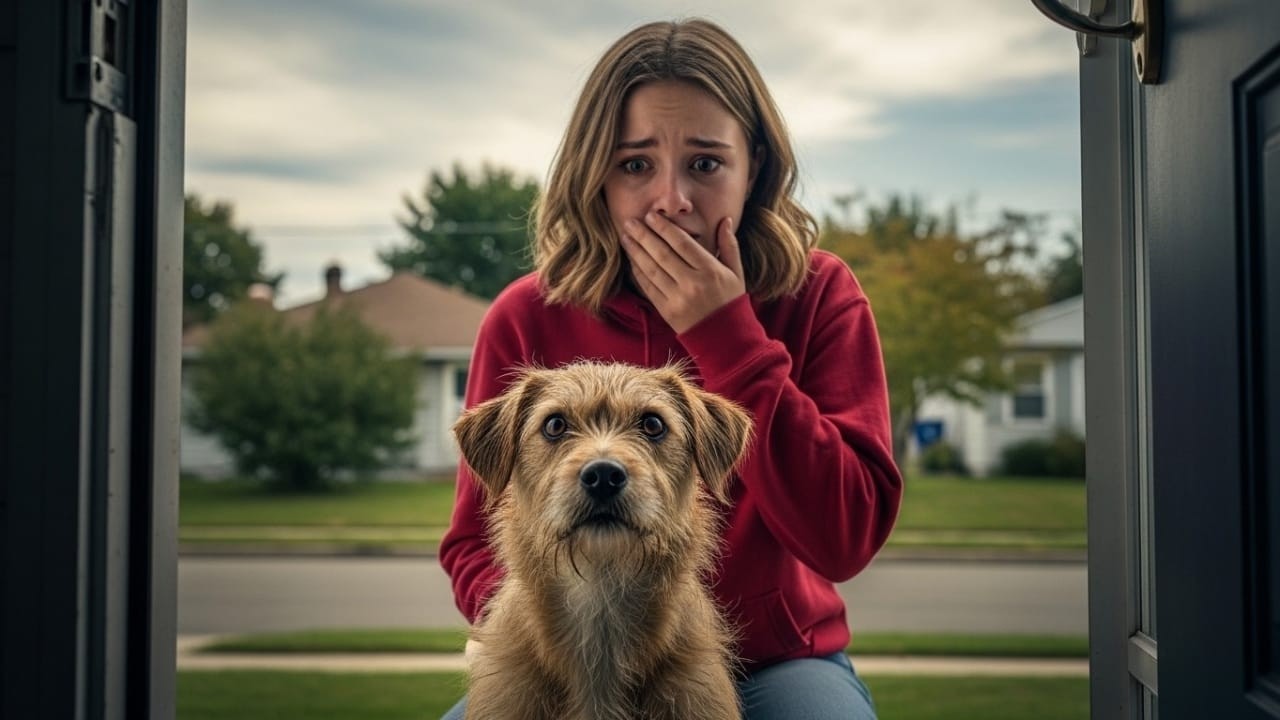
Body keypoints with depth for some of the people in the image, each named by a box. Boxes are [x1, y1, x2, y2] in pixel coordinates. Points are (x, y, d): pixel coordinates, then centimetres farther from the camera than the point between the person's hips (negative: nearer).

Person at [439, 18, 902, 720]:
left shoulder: (818, 295, -9)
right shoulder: (527, 320, -7)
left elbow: (845, 542, -18)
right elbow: (477, 541, 0)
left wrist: (728, 338, -23)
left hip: (775, 658, 0)